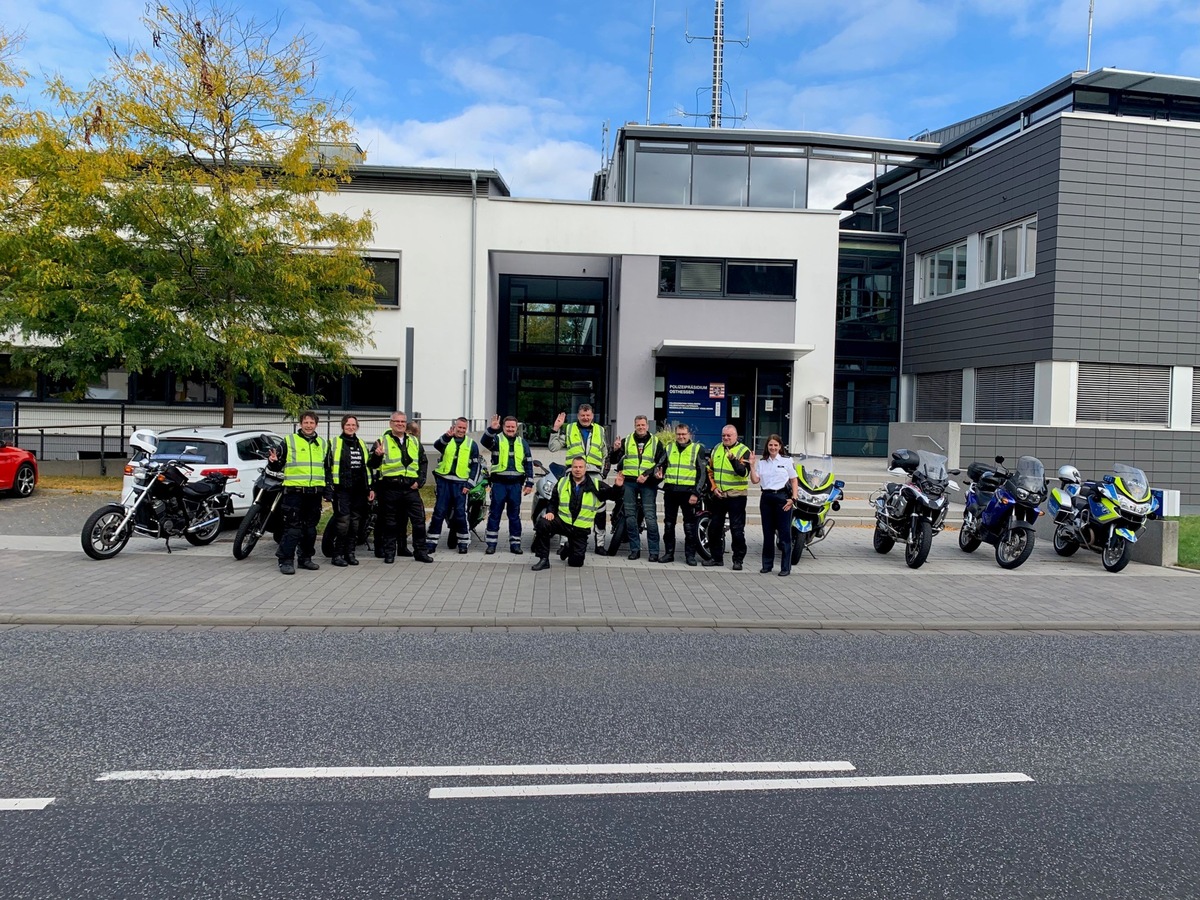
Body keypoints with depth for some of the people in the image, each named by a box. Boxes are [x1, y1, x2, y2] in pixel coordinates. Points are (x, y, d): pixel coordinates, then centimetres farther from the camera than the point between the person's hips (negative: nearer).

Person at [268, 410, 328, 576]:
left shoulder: (322, 444, 15)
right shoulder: (289, 441, 2)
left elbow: (327, 468, 25)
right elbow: (278, 466, 0)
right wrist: (273, 462, -21)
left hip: (315, 492, 5)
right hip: (294, 491, -5)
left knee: (310, 528, 11)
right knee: (292, 527, -9)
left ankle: (306, 558, 20)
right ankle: (286, 560, -6)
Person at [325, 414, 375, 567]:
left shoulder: (362, 444, 18)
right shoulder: (335, 443, 2)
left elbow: (368, 467, 20)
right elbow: (328, 466, -3)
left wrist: (371, 488, 14)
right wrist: (329, 488, -10)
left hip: (359, 490, 5)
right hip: (342, 489, -5)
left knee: (355, 522, 7)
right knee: (343, 522, -11)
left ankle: (350, 553, 15)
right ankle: (337, 554, -2)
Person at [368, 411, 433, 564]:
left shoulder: (414, 442, 13)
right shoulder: (383, 441, 2)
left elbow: (424, 462, 17)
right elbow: (372, 465, -2)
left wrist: (420, 480, 4)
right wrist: (377, 455, -24)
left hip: (411, 488, 3)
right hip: (390, 488, -3)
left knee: (419, 520, 2)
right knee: (389, 523, 6)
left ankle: (420, 551, 13)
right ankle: (389, 552, 17)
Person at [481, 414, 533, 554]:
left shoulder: (522, 442, 11)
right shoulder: (496, 439, 2)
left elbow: (529, 463, 10)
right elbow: (484, 441, -21)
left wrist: (529, 483, 3)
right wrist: (492, 429, -38)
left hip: (516, 484, 2)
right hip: (499, 483, -2)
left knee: (515, 514, 8)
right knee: (495, 513, 1)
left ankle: (515, 543, 14)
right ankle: (491, 543, 8)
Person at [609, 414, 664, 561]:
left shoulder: (656, 442, 8)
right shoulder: (626, 441, 12)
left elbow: (661, 462, 2)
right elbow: (613, 461, 11)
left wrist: (647, 474, -11)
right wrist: (615, 450, -10)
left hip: (648, 483, -2)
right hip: (629, 482, 2)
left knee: (650, 517, -6)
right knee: (630, 516, 4)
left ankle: (654, 551, -3)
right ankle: (635, 549, 12)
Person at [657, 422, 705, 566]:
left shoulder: (697, 449, 3)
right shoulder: (669, 448, 13)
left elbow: (701, 473, 0)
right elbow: (661, 465, 19)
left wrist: (696, 493, -8)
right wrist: (658, 472, -6)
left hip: (688, 492, -3)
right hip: (670, 491, 4)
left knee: (690, 525, 0)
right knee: (669, 524, 7)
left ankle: (690, 554, 8)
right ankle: (669, 553, 16)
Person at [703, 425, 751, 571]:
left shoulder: (743, 451, -5)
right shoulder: (716, 449, 12)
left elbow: (744, 473, -18)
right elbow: (710, 470, 16)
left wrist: (733, 460, -32)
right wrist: (714, 487, 3)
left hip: (736, 496, -5)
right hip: (718, 495, 6)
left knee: (737, 530, -3)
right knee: (714, 528, 10)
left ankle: (738, 560, 5)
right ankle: (716, 557, 22)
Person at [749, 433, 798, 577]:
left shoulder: (787, 461, 3)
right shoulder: (761, 462, 12)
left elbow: (794, 481, 3)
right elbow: (755, 480, 4)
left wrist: (793, 499, -6)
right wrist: (752, 465, -5)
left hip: (782, 497, -3)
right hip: (766, 497, 3)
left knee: (784, 533, -3)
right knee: (767, 532, 8)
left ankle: (786, 567, 2)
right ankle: (767, 564, 16)